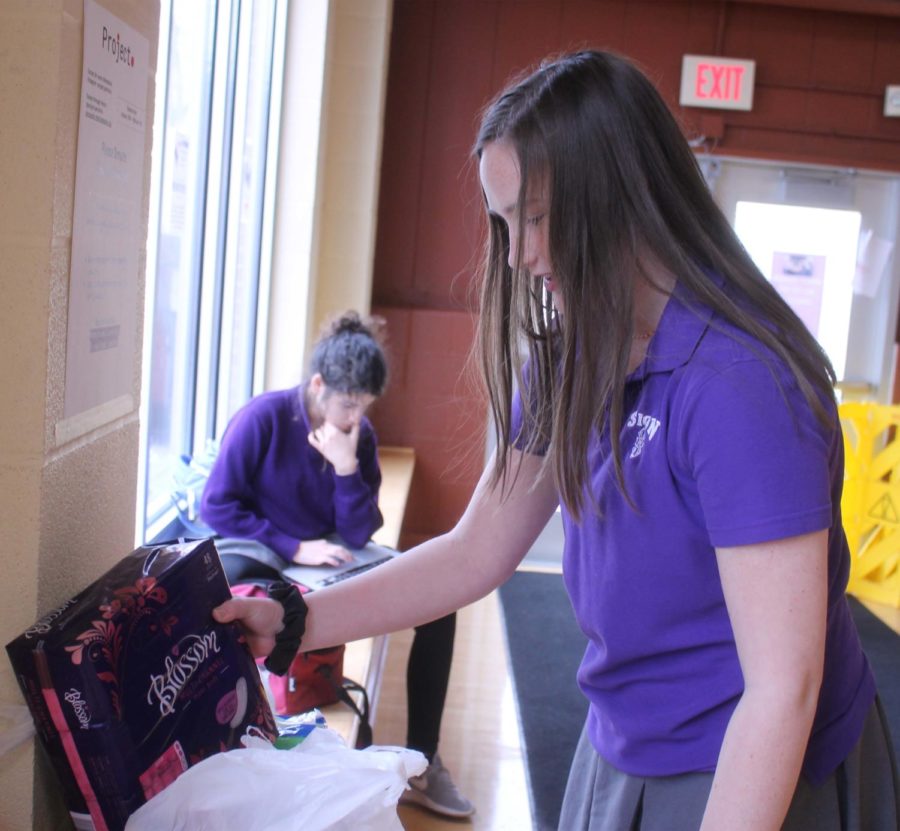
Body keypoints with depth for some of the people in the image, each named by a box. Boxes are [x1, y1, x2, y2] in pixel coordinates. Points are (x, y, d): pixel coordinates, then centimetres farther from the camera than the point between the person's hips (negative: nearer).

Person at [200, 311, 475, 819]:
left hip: (330, 568, 4)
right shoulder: (263, 418, -15)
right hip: (263, 559, -4)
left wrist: (347, 467, -20)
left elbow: (358, 535, -5)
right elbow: (217, 506, -14)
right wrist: (294, 547, -20)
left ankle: (422, 762, -5)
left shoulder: (360, 435, -2)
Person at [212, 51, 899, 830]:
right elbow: (474, 554, 3)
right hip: (620, 754, 7)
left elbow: (782, 690, -26)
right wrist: (289, 626, -2)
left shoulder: (740, 383, -27)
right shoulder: (569, 359, -2)